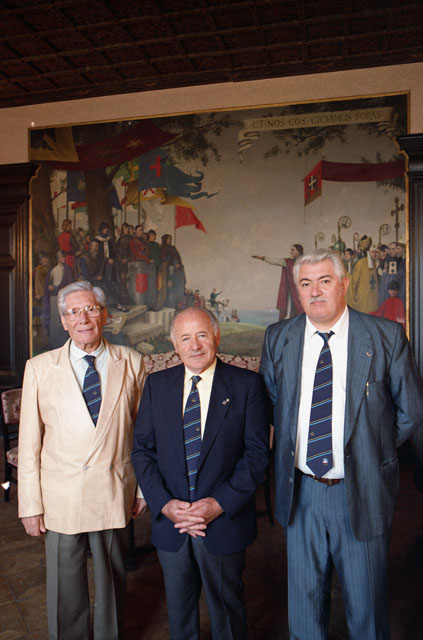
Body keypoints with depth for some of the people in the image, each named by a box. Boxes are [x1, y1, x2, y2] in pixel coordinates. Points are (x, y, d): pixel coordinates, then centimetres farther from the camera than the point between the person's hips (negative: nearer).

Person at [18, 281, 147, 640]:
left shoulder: (131, 364, -3)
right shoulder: (39, 368, -4)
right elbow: (29, 442, -2)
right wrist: (30, 505, -3)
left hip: (115, 497, 1)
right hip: (60, 499, 0)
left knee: (112, 581, 19)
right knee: (65, 587, 15)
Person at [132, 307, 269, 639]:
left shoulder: (246, 384, -9)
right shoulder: (156, 384, -1)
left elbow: (257, 452, -11)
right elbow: (142, 449, -1)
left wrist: (220, 504, -18)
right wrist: (164, 504, -13)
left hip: (225, 521, -2)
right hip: (170, 524, 3)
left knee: (227, 608, 21)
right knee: (178, 610, 24)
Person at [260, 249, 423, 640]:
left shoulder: (387, 336, -9)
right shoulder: (278, 338, -1)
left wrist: (372, 450, 2)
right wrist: (290, 445, 5)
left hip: (362, 493, -2)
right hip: (300, 492, 2)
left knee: (366, 605, 17)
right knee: (304, 601, 20)